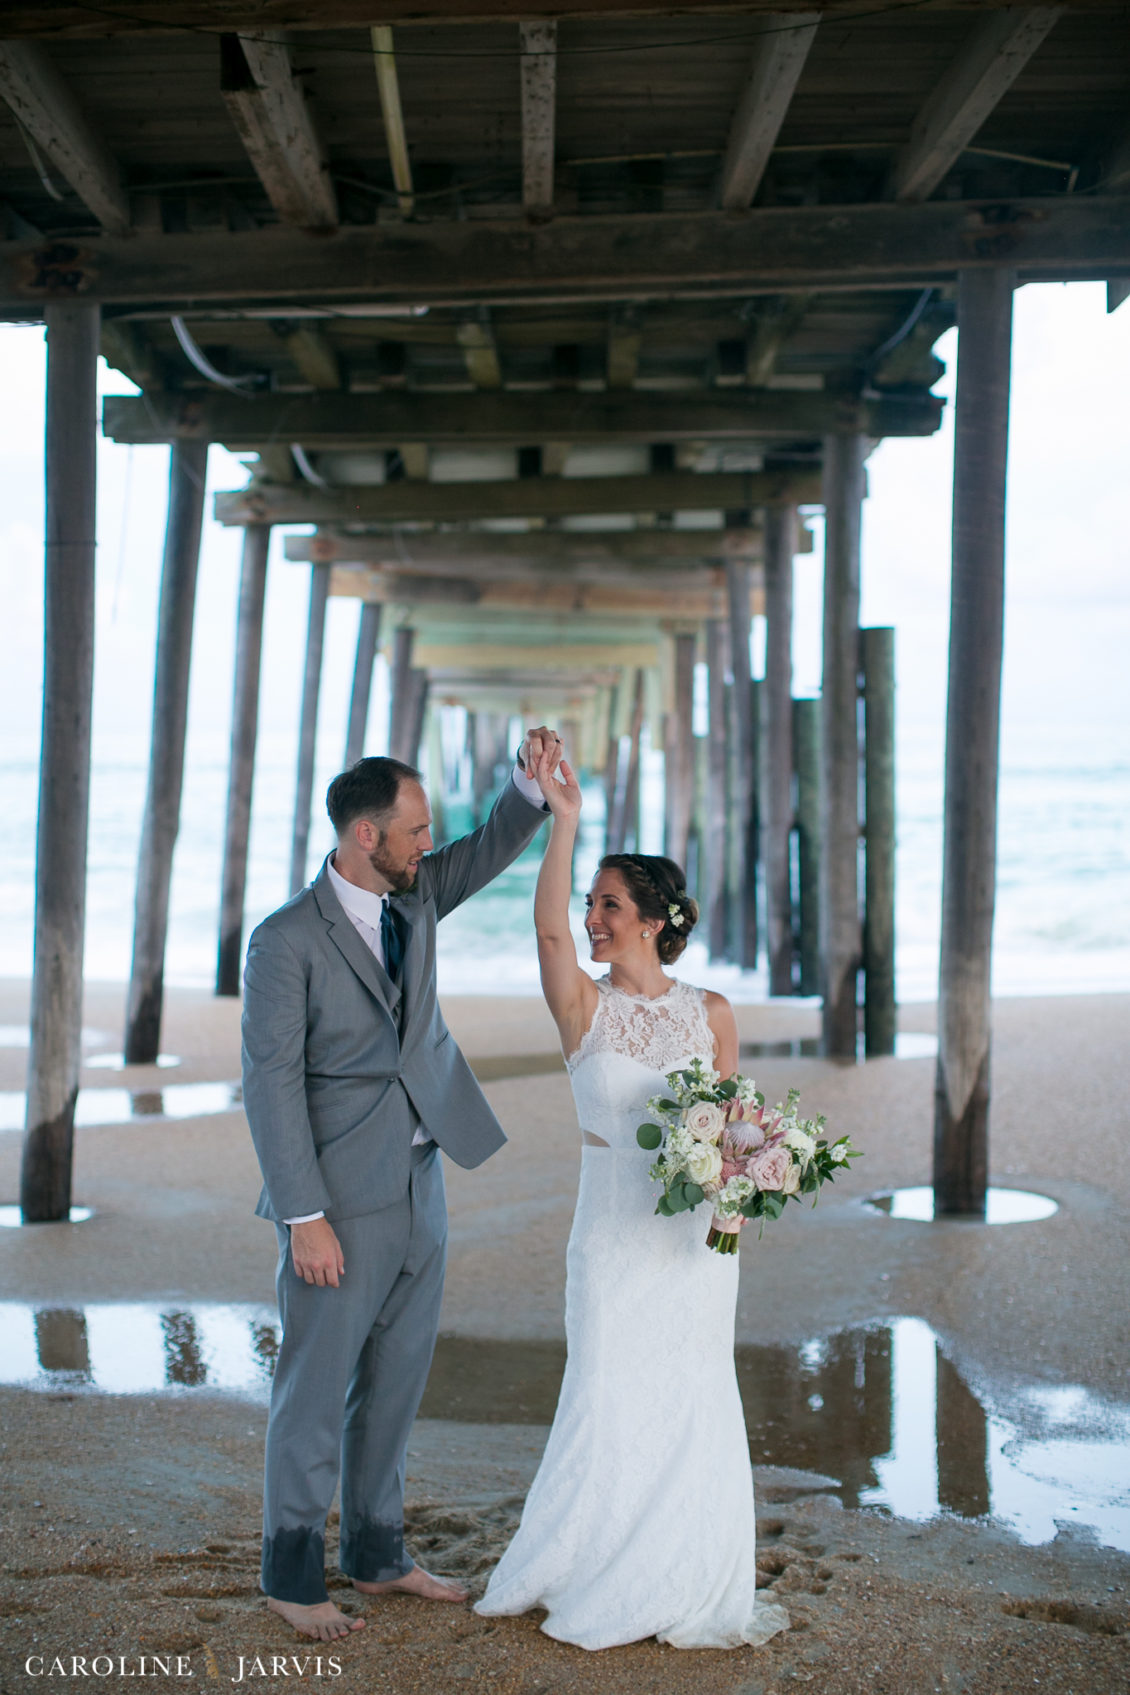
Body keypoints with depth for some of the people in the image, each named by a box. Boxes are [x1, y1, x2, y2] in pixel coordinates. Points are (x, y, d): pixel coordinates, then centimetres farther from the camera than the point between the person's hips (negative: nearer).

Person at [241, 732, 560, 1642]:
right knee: (317, 1387, 5)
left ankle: (377, 1552, 31)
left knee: (397, 1379, 16)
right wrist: (305, 1216, -18)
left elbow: (492, 849, 10)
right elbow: (271, 1083, -16)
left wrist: (534, 780, -11)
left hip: (421, 1188, 7)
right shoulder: (287, 940, -14)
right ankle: (292, 1573, 20)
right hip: (344, 1202, -7)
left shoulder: (411, 897, 6)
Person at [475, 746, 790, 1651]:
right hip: (613, 1228, -1)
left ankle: (689, 1585, 26)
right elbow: (548, 928, -23)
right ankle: (598, 1578, 24)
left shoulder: (711, 1014, 0)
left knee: (694, 1402, 8)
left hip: (696, 1234, 1)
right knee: (610, 1399, 2)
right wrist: (563, 823, -31)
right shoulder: (583, 1005, -4)